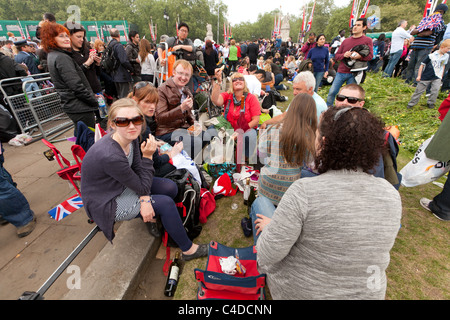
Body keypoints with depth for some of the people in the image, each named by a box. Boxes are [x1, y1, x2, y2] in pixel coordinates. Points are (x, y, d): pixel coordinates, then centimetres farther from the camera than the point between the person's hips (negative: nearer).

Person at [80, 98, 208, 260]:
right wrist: (148, 157, -24)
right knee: (166, 203, -15)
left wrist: (145, 199, -21)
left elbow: (137, 170, -6)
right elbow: (142, 187, -24)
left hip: (123, 185, 7)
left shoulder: (131, 138, -13)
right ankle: (188, 250, 4)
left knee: (171, 189, -4)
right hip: (106, 203, -7)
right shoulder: (110, 155, -36)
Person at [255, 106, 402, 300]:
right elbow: (380, 247, 2)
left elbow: (269, 253, -25)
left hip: (299, 289, -4)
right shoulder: (391, 195, -14)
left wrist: (269, 227, -4)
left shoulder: (304, 192, -32)